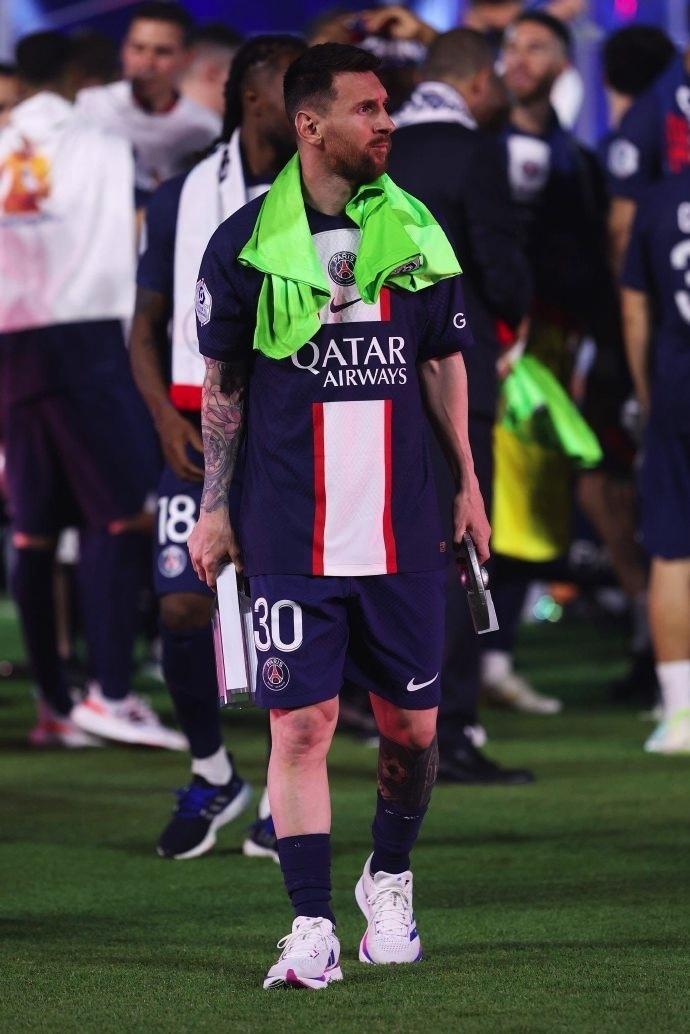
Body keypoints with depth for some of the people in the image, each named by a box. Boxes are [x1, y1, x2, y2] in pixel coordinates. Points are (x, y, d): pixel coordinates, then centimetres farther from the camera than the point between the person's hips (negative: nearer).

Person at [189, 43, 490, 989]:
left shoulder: (416, 233, 6)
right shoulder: (247, 242, -2)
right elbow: (222, 384, 5)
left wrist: (469, 484, 11)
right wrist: (214, 507, 3)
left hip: (404, 532, 3)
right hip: (291, 537, -3)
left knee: (412, 724, 7)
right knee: (301, 724, -6)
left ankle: (389, 883, 30)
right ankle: (312, 928, -1)